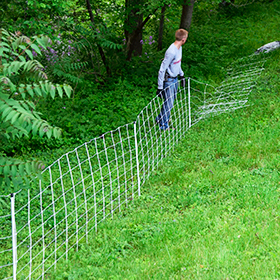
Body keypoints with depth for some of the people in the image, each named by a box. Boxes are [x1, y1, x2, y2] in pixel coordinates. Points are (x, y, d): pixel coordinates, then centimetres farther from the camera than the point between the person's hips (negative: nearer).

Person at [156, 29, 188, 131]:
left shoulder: (179, 48, 2)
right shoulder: (171, 52, -28)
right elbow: (162, 69, -25)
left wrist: (181, 75, 27)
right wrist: (160, 87, -22)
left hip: (175, 79, 9)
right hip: (169, 81, -9)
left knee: (170, 102, 20)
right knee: (168, 104, 1)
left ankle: (160, 118, 40)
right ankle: (164, 125, 18)